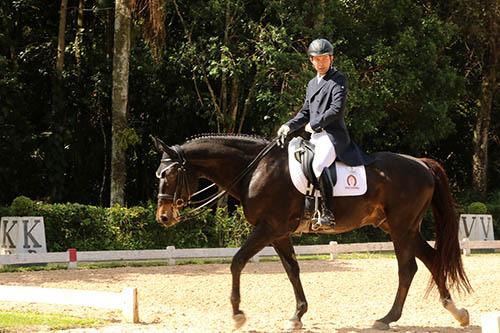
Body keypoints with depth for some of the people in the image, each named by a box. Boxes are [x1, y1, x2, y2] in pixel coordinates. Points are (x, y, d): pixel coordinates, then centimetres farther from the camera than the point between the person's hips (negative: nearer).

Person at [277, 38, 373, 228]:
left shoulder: (338, 80, -2)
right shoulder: (312, 84, 23)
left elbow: (337, 109, -13)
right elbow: (305, 112, 24)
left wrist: (314, 125, -10)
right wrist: (289, 126, 7)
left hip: (333, 135, -9)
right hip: (315, 137, 9)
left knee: (319, 165, -33)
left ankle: (327, 214, -35)